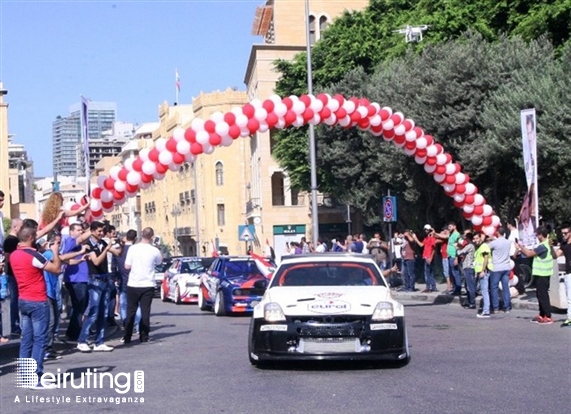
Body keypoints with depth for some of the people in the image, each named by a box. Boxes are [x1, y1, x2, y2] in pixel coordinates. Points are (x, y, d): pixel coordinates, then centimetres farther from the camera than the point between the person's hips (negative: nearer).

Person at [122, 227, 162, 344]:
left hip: (133, 284, 0)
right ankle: (144, 337, 5)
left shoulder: (133, 248, -8)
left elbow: (127, 266, -4)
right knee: (145, 311, 5)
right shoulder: (154, 250, -6)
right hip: (148, 285, 0)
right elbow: (159, 261, 14)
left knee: (131, 311, 9)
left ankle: (127, 337, 10)